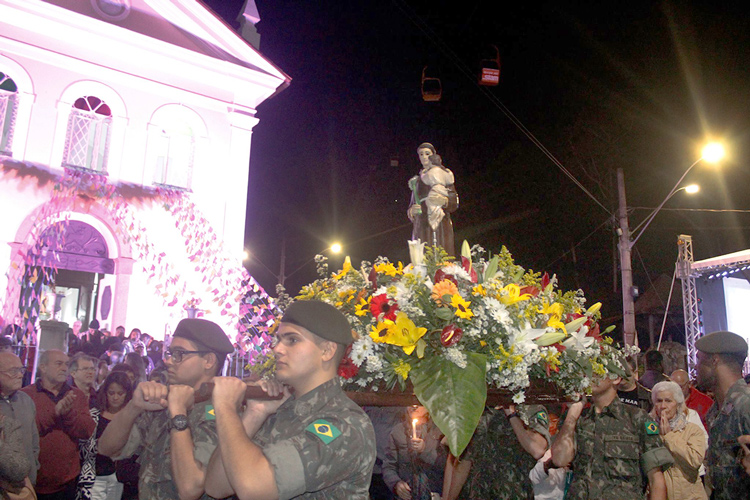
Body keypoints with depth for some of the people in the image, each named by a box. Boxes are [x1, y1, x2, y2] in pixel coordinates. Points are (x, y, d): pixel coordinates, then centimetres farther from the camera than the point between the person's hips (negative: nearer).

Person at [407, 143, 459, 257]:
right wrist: (412, 211, -5)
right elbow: (412, 205, 19)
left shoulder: (444, 174, 8)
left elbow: (454, 202, 0)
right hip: (422, 227, 3)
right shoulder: (417, 180, 20)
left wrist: (444, 201, -21)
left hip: (440, 225, -3)